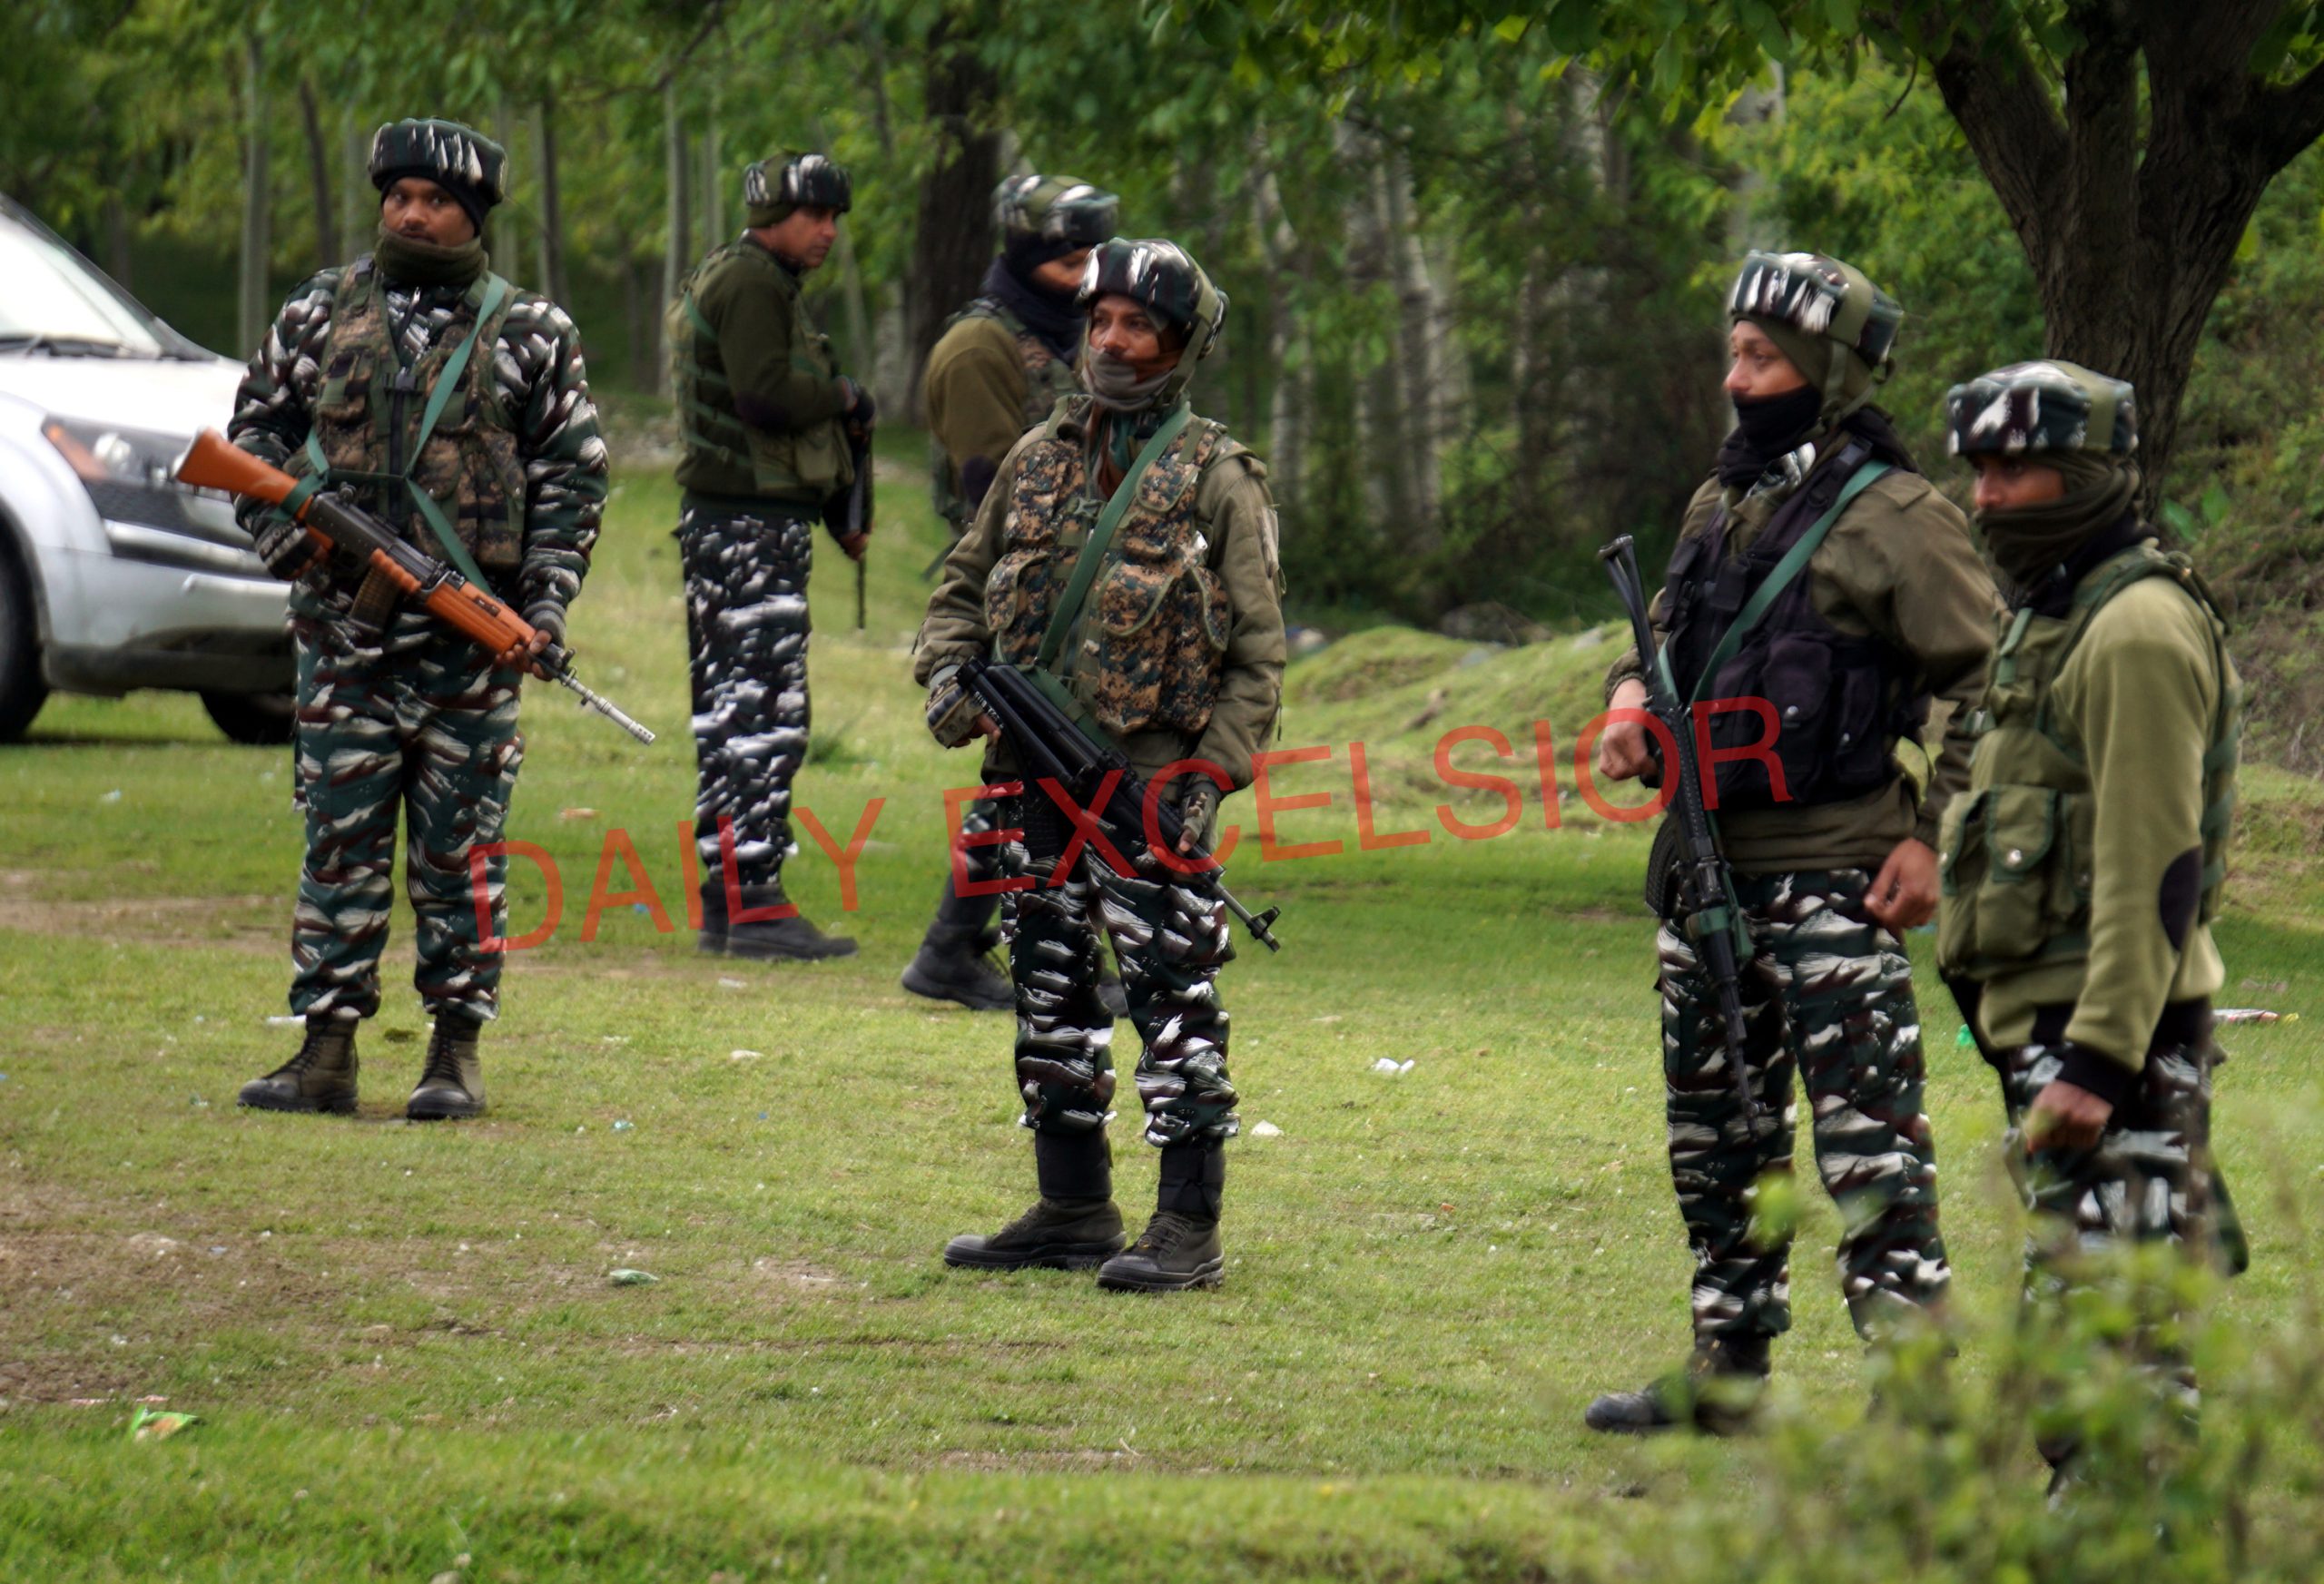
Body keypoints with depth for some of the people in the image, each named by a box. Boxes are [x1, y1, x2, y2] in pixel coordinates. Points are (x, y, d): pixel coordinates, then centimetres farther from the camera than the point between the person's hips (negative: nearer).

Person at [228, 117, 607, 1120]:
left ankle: (457, 1051, 7)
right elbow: (253, 430, 15)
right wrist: (284, 533, -2)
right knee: (341, 840, 2)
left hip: (471, 633, -2)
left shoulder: (531, 334, 6)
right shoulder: (319, 314, 11)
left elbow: (573, 474, 6)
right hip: (343, 627, 2)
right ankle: (326, 1049, 4)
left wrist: (544, 605, -4)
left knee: (459, 849, 1)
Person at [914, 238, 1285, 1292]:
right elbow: (962, 587, 20)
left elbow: (1257, 652, -3)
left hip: (1145, 778, -6)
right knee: (1051, 996, 11)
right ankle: (1072, 1212, 21)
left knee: (1172, 997, -8)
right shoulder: (1038, 458, 13)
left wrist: (1213, 773, -13)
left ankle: (1187, 1231, -5)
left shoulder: (1216, 480, -2)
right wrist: (948, 671, -1)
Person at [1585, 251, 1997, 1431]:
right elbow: (1667, 640, 27)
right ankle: (1726, 1370, 26)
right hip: (1708, 873, 9)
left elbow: (1986, 688, -10)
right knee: (1718, 1143, 16)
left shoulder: (1893, 520, -9)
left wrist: (1935, 836, -15)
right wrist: (1632, 696, 5)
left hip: (1833, 881, -8)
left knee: (1867, 1142, -12)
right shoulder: (1719, 509, 14)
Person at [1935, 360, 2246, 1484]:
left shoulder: (2138, 630, -14)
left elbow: (2153, 868, -21)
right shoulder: (2051, 615, 19)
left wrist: (2099, 1055, -25)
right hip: (2044, 1011, 11)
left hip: (2110, 1027, -11)